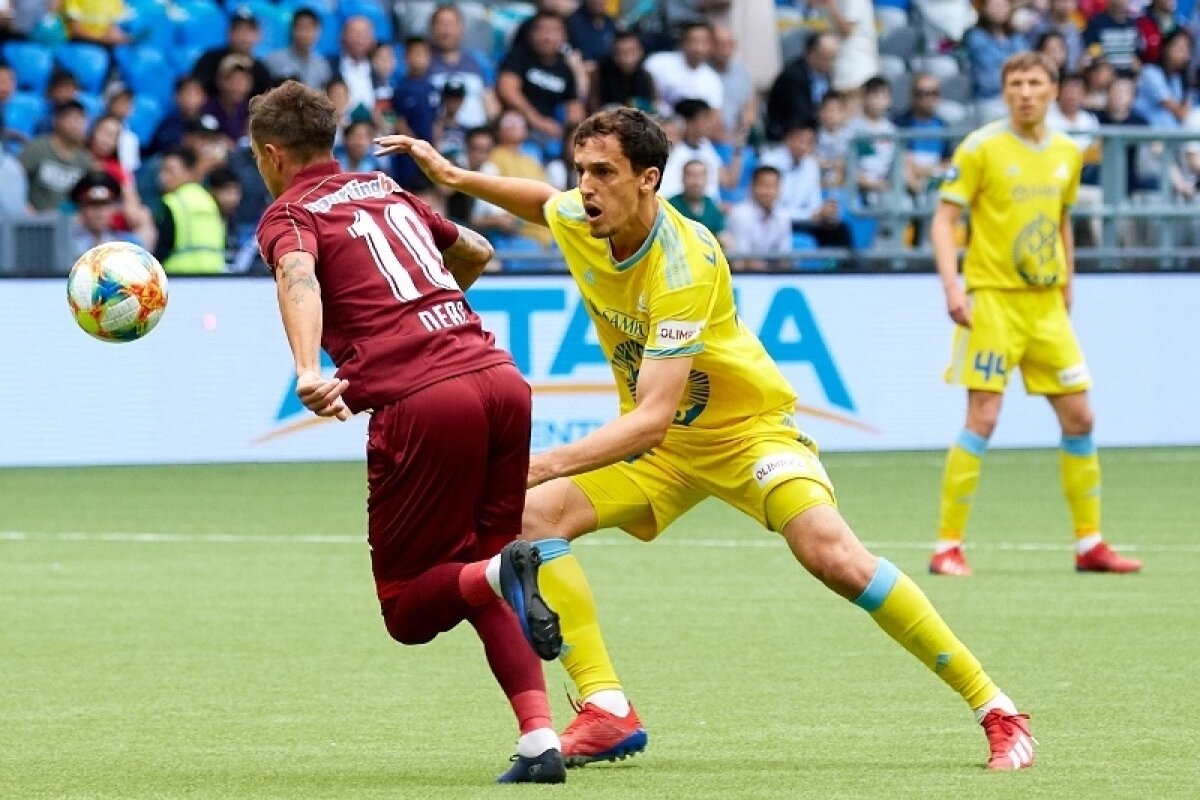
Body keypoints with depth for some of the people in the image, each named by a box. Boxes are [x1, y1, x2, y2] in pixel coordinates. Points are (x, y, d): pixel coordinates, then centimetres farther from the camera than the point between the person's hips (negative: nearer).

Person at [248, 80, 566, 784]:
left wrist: (308, 370, -34)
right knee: (475, 576, 17)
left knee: (407, 607, 7)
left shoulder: (289, 215, 7)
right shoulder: (386, 190, 26)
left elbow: (299, 275, -17)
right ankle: (541, 739, -3)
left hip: (422, 400, -6)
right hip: (500, 377, 6)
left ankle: (503, 574, -26)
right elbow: (477, 253, 41)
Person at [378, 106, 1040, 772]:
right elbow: (545, 201, 18)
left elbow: (653, 416, -39)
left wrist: (547, 463, -48)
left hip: (748, 428, -7)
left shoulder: (685, 267, -33)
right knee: (534, 517, -13)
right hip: (656, 441, 7)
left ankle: (993, 709, -17)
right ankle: (607, 711, -13)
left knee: (833, 556, -28)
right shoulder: (575, 219, -12)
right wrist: (455, 177, 5)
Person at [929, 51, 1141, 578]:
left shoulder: (1067, 153, 10)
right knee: (982, 420, -11)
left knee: (1078, 418, 6)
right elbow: (943, 220, -9)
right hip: (993, 297, -6)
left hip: (1047, 303, 6)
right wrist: (952, 285, -20)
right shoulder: (981, 148, -7)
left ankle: (1090, 544, 16)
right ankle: (948, 547, -5)